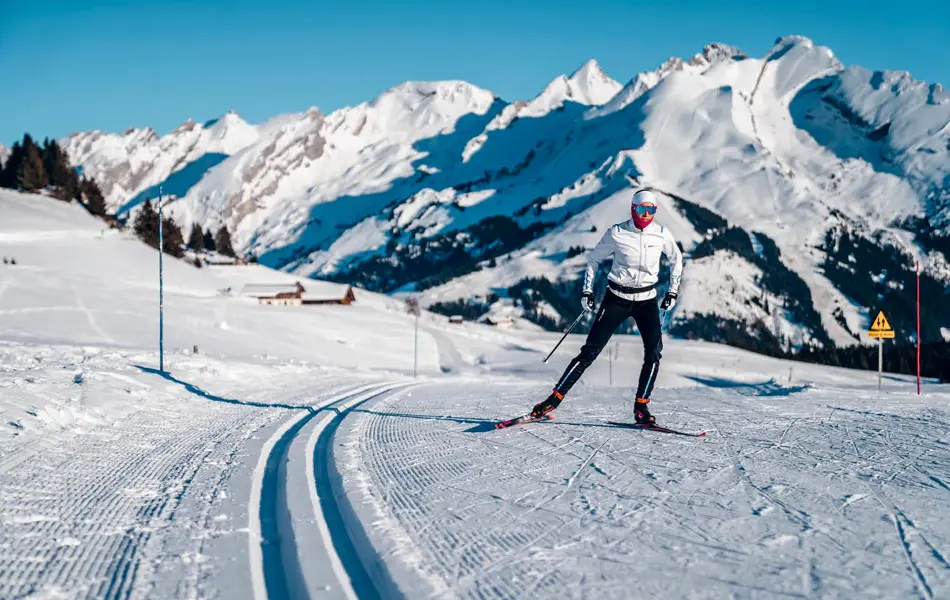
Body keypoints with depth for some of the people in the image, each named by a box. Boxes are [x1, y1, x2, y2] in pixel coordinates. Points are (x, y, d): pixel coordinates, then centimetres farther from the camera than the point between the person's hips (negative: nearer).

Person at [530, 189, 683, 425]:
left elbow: (676, 259, 14)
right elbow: (594, 258, 4)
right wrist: (587, 291, 1)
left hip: (647, 300, 2)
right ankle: (555, 397, 0)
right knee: (590, 351, -6)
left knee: (654, 351, -16)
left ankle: (641, 407, -5)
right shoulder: (617, 233, -10)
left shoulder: (661, 234, -5)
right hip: (617, 298, -2)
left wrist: (673, 291, 10)